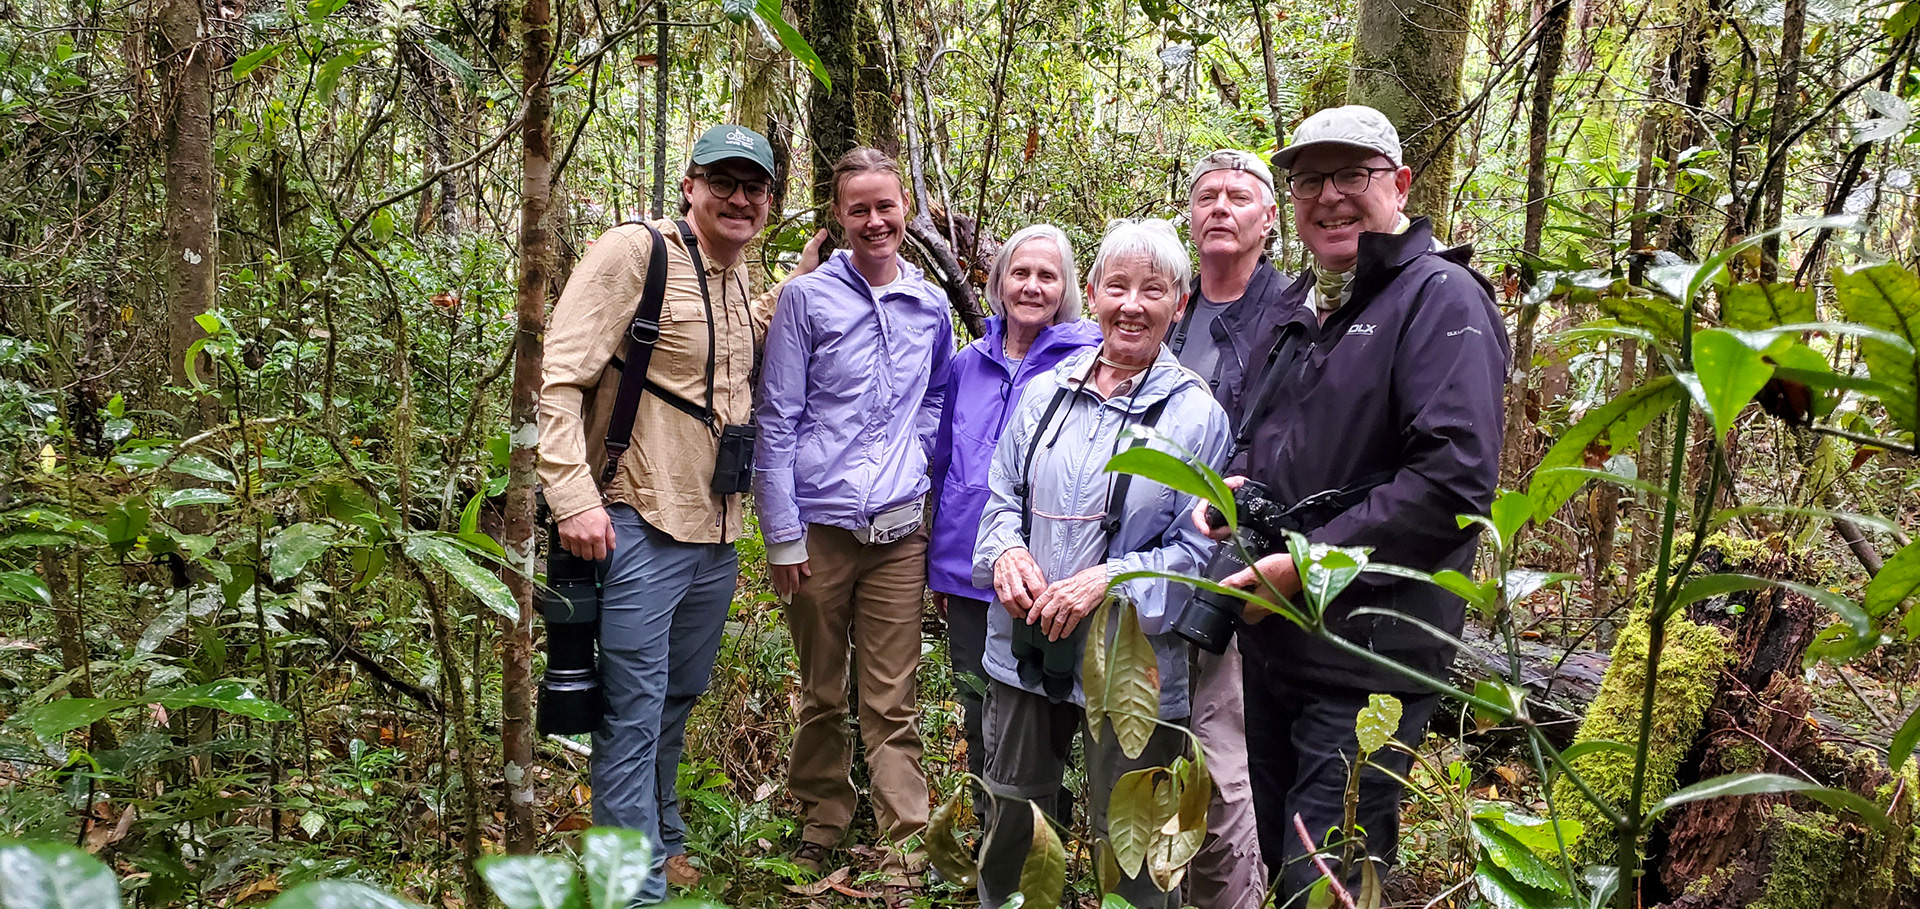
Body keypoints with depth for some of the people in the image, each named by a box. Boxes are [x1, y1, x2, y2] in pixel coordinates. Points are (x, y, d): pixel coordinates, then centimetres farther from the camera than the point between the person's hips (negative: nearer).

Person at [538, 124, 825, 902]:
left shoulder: (738, 281, 11)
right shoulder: (634, 250, -11)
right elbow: (561, 377, -15)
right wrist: (576, 496, -21)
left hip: (717, 532, 8)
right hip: (640, 527, -7)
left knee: (680, 698, 21)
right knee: (635, 713, -2)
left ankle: (660, 832, 39)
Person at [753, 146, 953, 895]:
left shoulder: (931, 306, 9)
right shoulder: (806, 298, -1)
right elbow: (775, 420, -2)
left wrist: (913, 467, 6)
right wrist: (781, 533, -6)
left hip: (899, 530, 2)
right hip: (820, 529, -2)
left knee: (892, 703, 4)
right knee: (822, 693, 11)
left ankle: (906, 848, 9)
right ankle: (822, 820, 29)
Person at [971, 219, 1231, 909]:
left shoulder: (1196, 415, -7)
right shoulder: (1046, 393, 6)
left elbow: (1198, 550, -8)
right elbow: (1003, 498, 12)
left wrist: (1110, 580, -21)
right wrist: (1007, 552, -9)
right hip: (1024, 647, 4)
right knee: (1010, 824, 19)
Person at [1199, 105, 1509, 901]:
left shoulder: (1441, 299, -11)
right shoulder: (1298, 307, 15)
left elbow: (1454, 478, -22)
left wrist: (1309, 565, -22)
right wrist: (1236, 483, 2)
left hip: (1367, 657, -8)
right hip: (1271, 641, 8)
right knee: (1265, 859, 20)